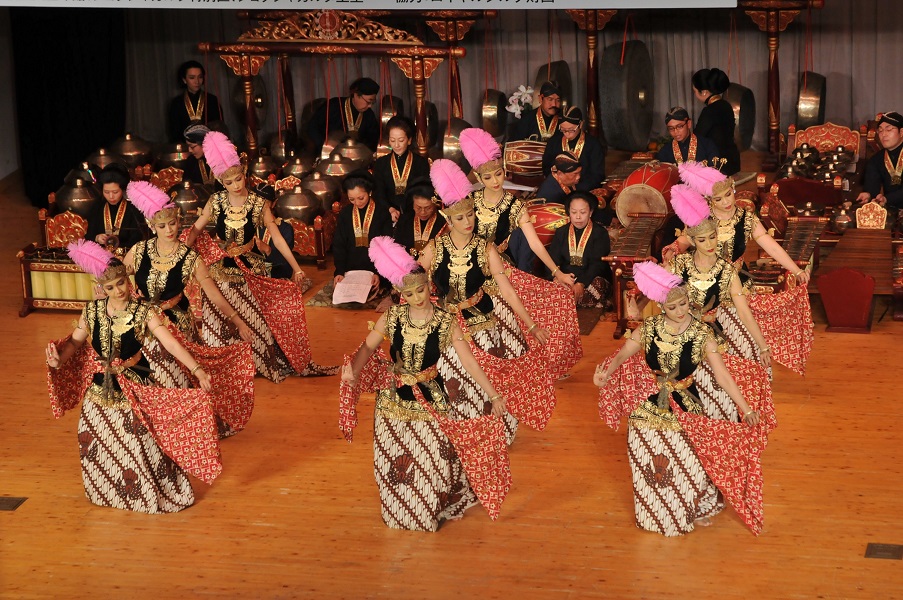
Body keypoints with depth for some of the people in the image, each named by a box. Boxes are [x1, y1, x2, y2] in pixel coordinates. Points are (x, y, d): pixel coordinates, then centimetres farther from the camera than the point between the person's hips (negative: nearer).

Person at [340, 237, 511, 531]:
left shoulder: (445, 323, -12)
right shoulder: (391, 317, -8)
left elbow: (469, 361, -12)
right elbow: (368, 346, -8)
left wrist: (494, 396, -15)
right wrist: (353, 369, -28)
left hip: (431, 400, -2)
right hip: (394, 398, 2)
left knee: (433, 461, 6)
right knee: (394, 461, 12)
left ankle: (434, 511, 30)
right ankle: (400, 513, 35)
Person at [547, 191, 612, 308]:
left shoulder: (600, 233, 4)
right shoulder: (561, 233, 16)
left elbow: (597, 264, -10)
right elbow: (552, 261, 5)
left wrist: (581, 284, -28)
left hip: (592, 279, -1)